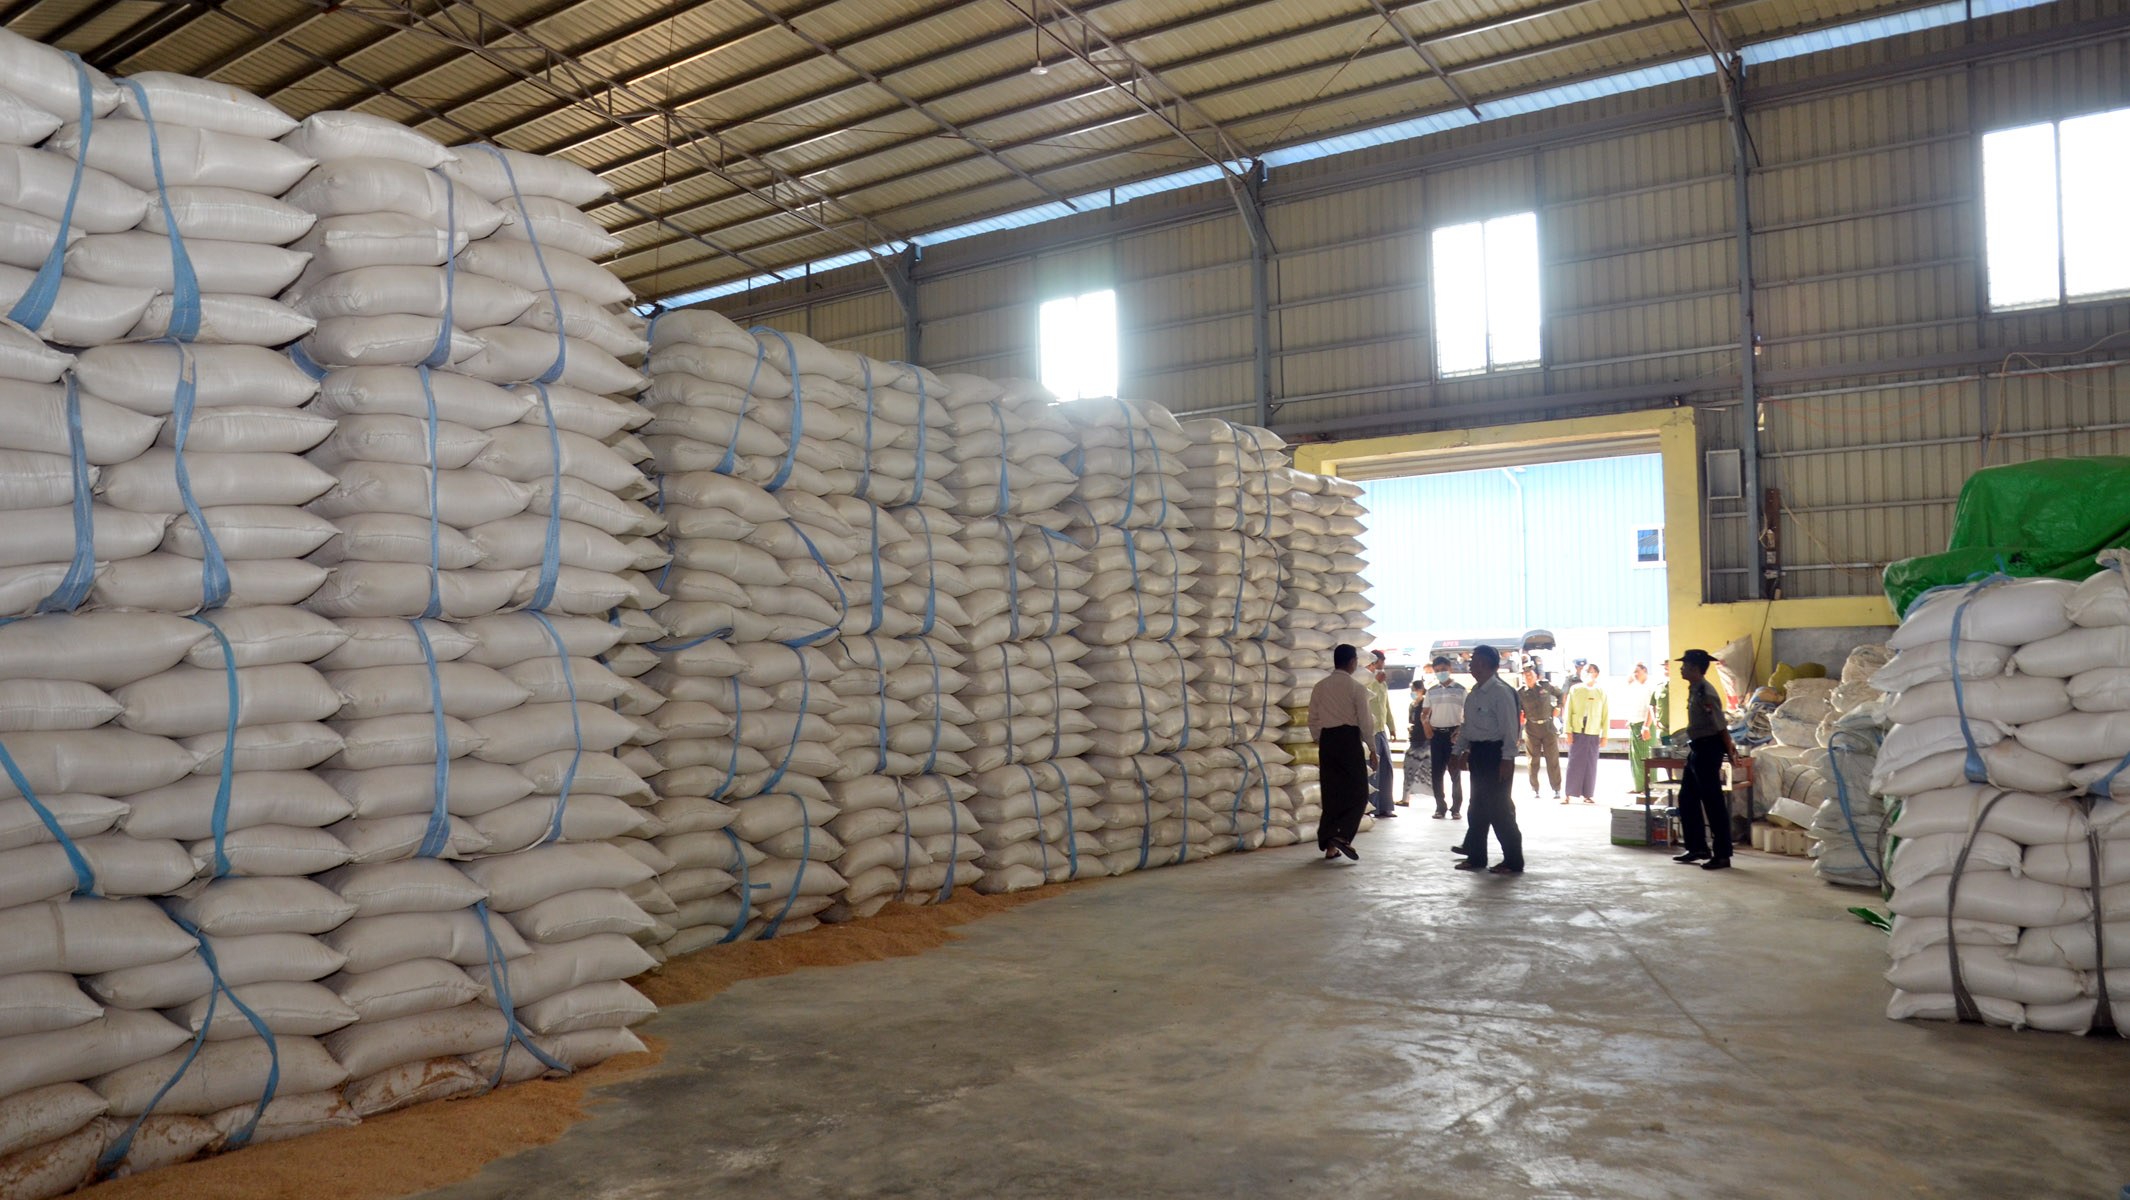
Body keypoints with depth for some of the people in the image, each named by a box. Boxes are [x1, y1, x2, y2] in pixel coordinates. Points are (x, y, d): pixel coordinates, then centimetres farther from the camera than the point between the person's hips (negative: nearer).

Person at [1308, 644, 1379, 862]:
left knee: (1331, 794, 9)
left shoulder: (1319, 687, 8)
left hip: (1327, 740, 5)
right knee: (1358, 793, 3)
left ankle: (1329, 845, 10)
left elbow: (1313, 720, 10)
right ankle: (1342, 836, -14)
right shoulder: (1356, 688, -6)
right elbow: (1365, 721, -7)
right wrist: (1372, 749, 0)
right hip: (1350, 740, -5)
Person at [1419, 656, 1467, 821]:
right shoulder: (1431, 691, 12)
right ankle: (1440, 807, 9)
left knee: (1455, 772, 0)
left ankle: (1456, 808, 5)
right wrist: (1425, 722, -5)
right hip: (1436, 733, 3)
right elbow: (1424, 712, 16)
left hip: (1453, 734, -3)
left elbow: (1467, 714, 0)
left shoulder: (1460, 689, 2)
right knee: (1437, 772, 3)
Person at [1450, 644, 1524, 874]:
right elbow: (1466, 725, 19)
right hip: (1477, 752, 9)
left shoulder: (1501, 692, -15)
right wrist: (1459, 751, 18)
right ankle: (1476, 857, 23)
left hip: (1495, 753, -9)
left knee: (1499, 807, -4)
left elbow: (1509, 727, -18)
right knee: (1478, 807, 14)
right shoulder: (1474, 693, 12)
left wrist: (1507, 758, -21)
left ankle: (1513, 862, 6)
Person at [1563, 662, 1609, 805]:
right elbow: (1568, 711, 5)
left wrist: (1605, 735, 2)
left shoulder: (1601, 692, 7)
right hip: (1577, 732, -1)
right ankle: (1568, 794, 1)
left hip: (1593, 734, 1)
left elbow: (1606, 715, 7)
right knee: (1574, 763, -3)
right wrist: (1568, 731, -2)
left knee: (1591, 764, 3)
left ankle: (1588, 794, 10)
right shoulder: (1574, 690, 7)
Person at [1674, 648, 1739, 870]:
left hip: (1708, 750, -10)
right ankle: (1697, 848, 22)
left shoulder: (1705, 693, -19)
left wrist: (1729, 750, -12)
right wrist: (1728, 746, 18)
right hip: (1697, 750, 10)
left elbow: (1721, 725, -18)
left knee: (1713, 803, -4)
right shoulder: (1694, 690, 11)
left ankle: (1722, 855, 2)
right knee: (1687, 799, 14)